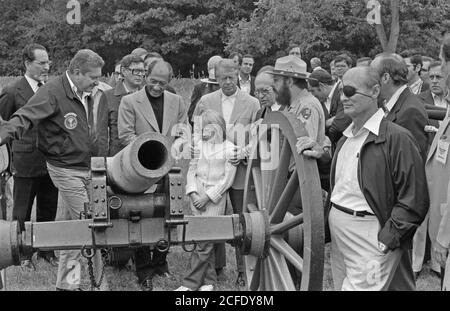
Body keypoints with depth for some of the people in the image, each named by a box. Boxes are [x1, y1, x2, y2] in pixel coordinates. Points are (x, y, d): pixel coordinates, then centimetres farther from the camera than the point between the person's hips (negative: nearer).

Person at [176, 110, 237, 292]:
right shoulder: (198, 145, 10)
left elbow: (228, 179, -5)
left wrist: (207, 196, -10)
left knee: (205, 241, -8)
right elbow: (191, 171, 10)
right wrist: (193, 194, -5)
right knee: (205, 240, 4)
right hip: (197, 196, 4)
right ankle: (209, 280, 14)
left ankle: (191, 283, -5)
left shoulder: (229, 149, -3)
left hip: (216, 197, -4)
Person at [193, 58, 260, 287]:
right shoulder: (205, 102, 8)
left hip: (241, 170, -1)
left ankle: (243, 270, 10)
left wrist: (244, 153, -13)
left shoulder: (252, 104, 3)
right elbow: (197, 133, 10)